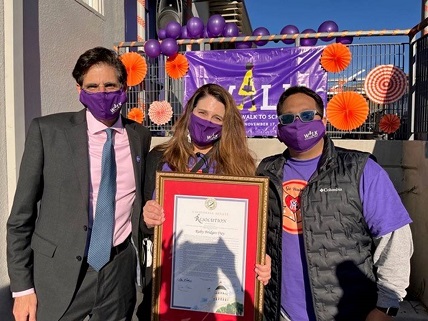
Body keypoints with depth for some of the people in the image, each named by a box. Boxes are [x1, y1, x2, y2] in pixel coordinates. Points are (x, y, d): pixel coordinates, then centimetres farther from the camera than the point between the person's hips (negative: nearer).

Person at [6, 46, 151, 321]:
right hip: (59, 276, -2)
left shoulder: (140, 136, 1)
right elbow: (21, 214, -5)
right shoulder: (47, 130, -8)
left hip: (120, 274, 3)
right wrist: (22, 286, -5)